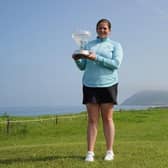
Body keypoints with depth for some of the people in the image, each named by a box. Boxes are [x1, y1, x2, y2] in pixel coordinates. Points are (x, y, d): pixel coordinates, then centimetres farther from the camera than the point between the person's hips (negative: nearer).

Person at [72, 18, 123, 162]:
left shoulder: (115, 45, 8)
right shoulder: (89, 44, 16)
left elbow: (116, 64, -8)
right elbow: (82, 66, 13)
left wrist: (96, 58, -18)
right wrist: (77, 60, -9)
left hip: (108, 85, -2)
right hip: (90, 85, 2)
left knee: (107, 118, 1)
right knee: (92, 120, 0)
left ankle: (109, 152, 9)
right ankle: (90, 153, 0)